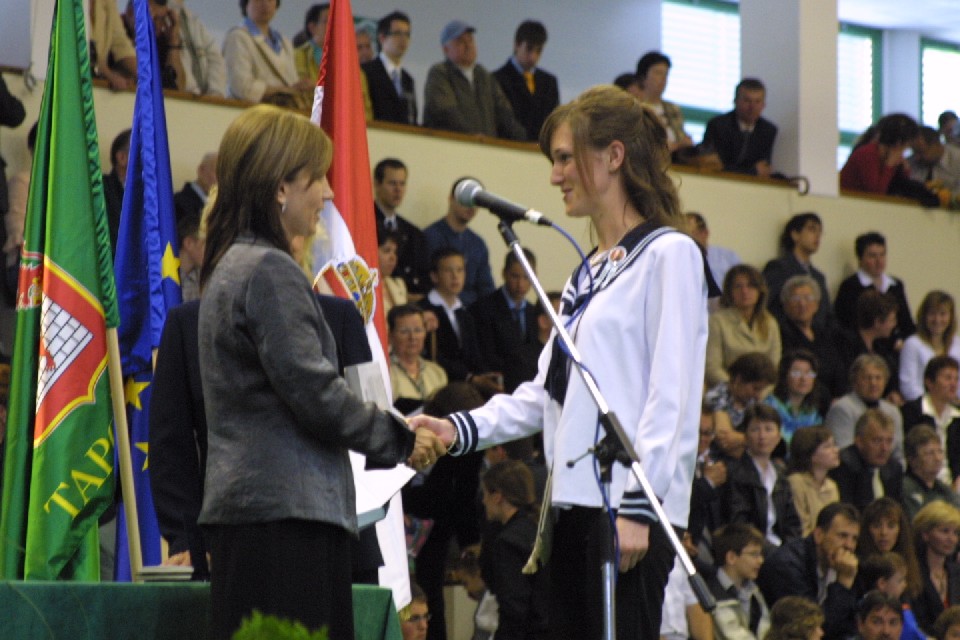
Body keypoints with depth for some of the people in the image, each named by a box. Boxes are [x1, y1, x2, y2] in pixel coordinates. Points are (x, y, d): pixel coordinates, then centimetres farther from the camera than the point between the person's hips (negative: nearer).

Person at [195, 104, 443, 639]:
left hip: (242, 504, 10)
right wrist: (399, 440, -2)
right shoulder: (270, 270, -12)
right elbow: (314, 391, -16)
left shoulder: (231, 266, 19)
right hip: (286, 511, -10)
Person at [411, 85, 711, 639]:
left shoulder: (668, 254, -5)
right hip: (573, 502, 9)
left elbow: (672, 394, -13)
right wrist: (463, 430, 10)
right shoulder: (587, 272, 22)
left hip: (631, 509, -9)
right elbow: (548, 392, 23)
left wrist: (638, 505, -19)